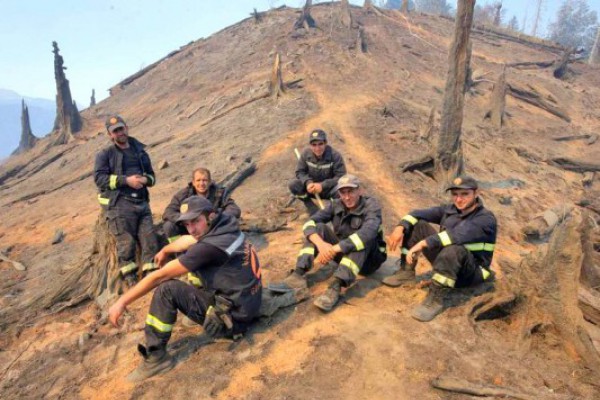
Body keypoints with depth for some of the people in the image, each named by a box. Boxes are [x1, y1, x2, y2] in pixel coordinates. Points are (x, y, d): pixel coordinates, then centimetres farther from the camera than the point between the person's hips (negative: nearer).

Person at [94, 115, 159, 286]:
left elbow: (151, 175, 23)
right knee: (126, 242, -8)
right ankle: (131, 281, -2)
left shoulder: (140, 152, 21)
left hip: (142, 202, 4)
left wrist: (145, 179, -2)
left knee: (150, 239, -5)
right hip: (119, 203, -4)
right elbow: (99, 178, -5)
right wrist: (126, 180, -15)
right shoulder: (105, 154, 8)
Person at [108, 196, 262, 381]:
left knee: (166, 289, -13)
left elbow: (159, 276, -17)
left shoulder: (210, 246, -24)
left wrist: (122, 301, -8)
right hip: (247, 308, 9)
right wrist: (165, 250, 36)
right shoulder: (225, 227, 0)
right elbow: (187, 241, 19)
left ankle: (156, 357, -3)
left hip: (231, 318, -9)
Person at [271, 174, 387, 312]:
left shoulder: (371, 205, -20)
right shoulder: (336, 205, -7)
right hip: (343, 253, 4)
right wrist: (321, 244, -36)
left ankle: (335, 287, -45)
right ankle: (298, 275, -30)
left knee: (363, 238, -35)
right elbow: (309, 223, -16)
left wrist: (334, 249, -42)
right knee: (319, 227, -15)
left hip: (368, 259, -4)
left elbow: (368, 232, -40)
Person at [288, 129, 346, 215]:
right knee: (293, 184, -23)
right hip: (312, 187, 3)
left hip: (328, 188, -3)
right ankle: (312, 208, -6)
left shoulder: (335, 155, -20)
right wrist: (308, 182, -27)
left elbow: (341, 177, -21)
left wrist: (322, 185, -32)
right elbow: (299, 172, -5)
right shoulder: (305, 154, -11)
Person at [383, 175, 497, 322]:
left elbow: (459, 235, -36)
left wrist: (423, 244, -43)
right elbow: (418, 214, -2)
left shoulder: (486, 219, -19)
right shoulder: (449, 210, 2)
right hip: (445, 260, 6)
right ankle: (406, 272, -4)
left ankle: (435, 300, -32)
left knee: (454, 248, -41)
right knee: (416, 224, -4)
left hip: (470, 273, -6)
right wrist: (400, 227, -22)